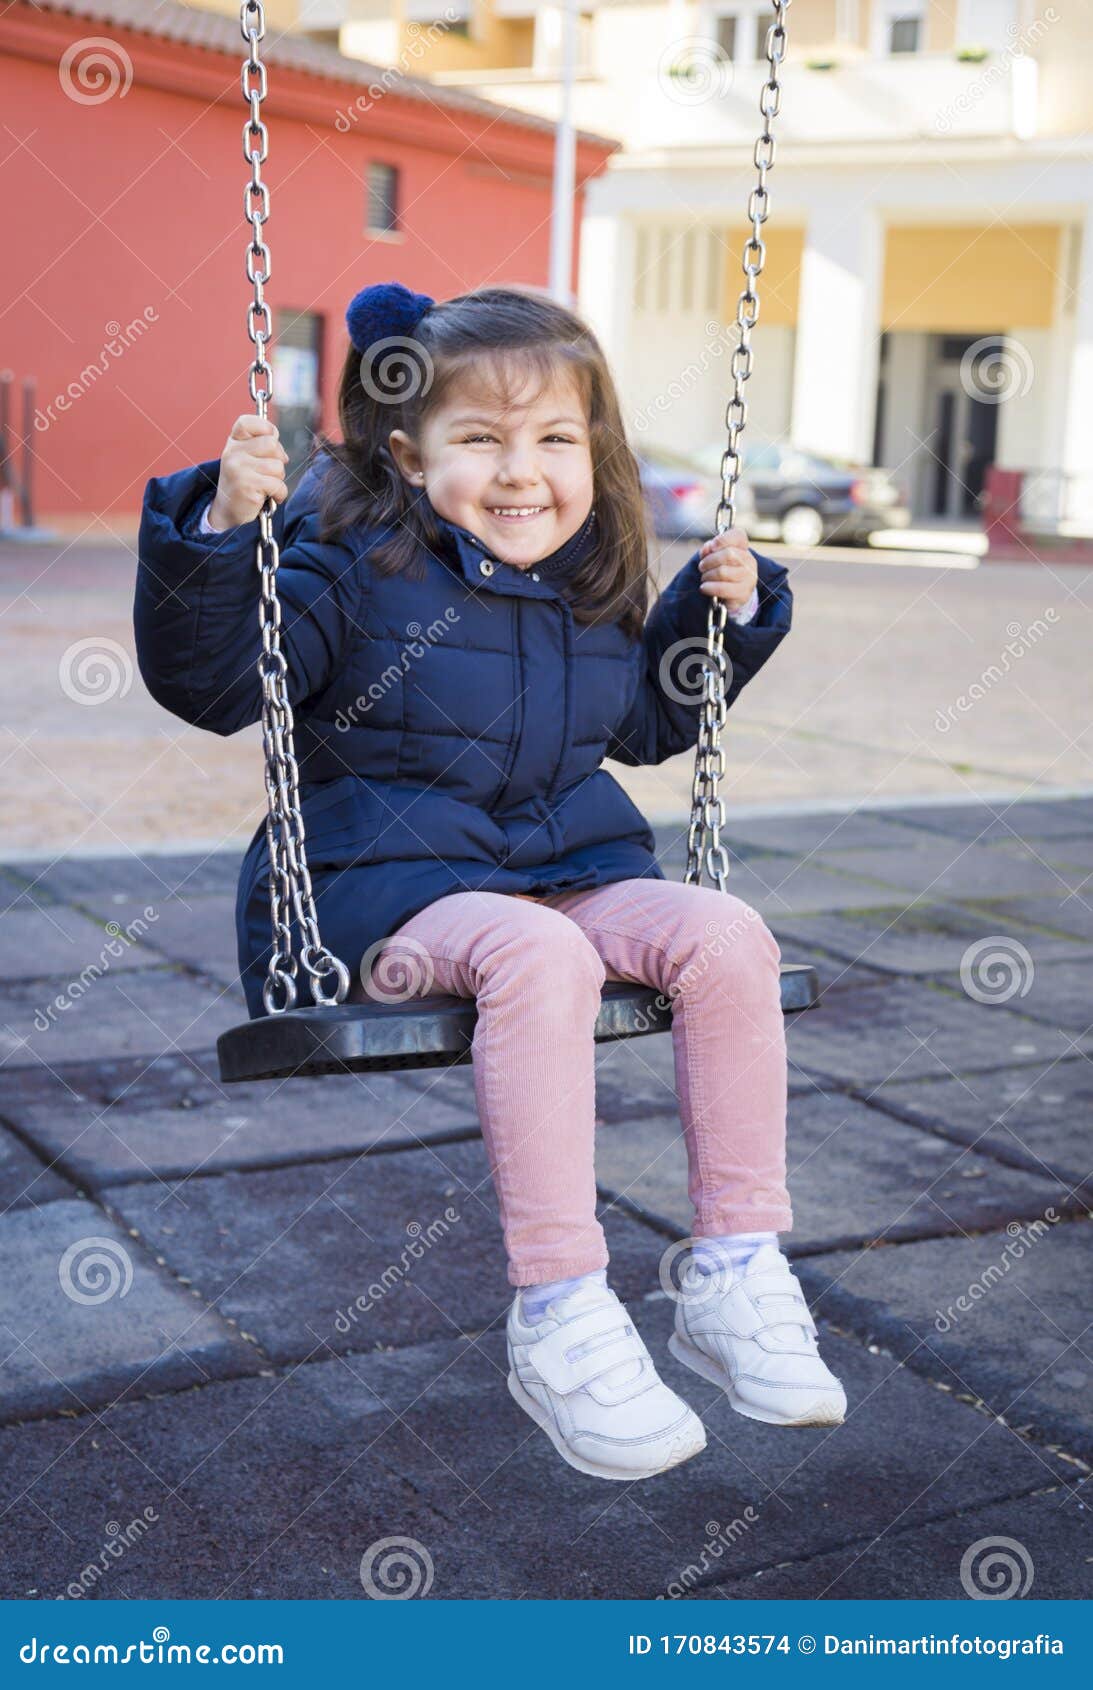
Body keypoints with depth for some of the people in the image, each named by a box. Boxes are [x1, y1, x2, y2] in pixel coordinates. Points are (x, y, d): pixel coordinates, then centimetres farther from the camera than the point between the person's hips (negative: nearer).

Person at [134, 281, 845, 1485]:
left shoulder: (593, 582, 12)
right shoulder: (356, 562, -5)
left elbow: (647, 723, 28)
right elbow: (210, 678, -16)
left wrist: (723, 613, 16)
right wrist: (221, 527, -29)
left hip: (574, 867, 6)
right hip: (386, 892, -5)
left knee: (727, 936, -21)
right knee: (536, 955, -37)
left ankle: (736, 1273, -12)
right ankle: (557, 1317, -31)